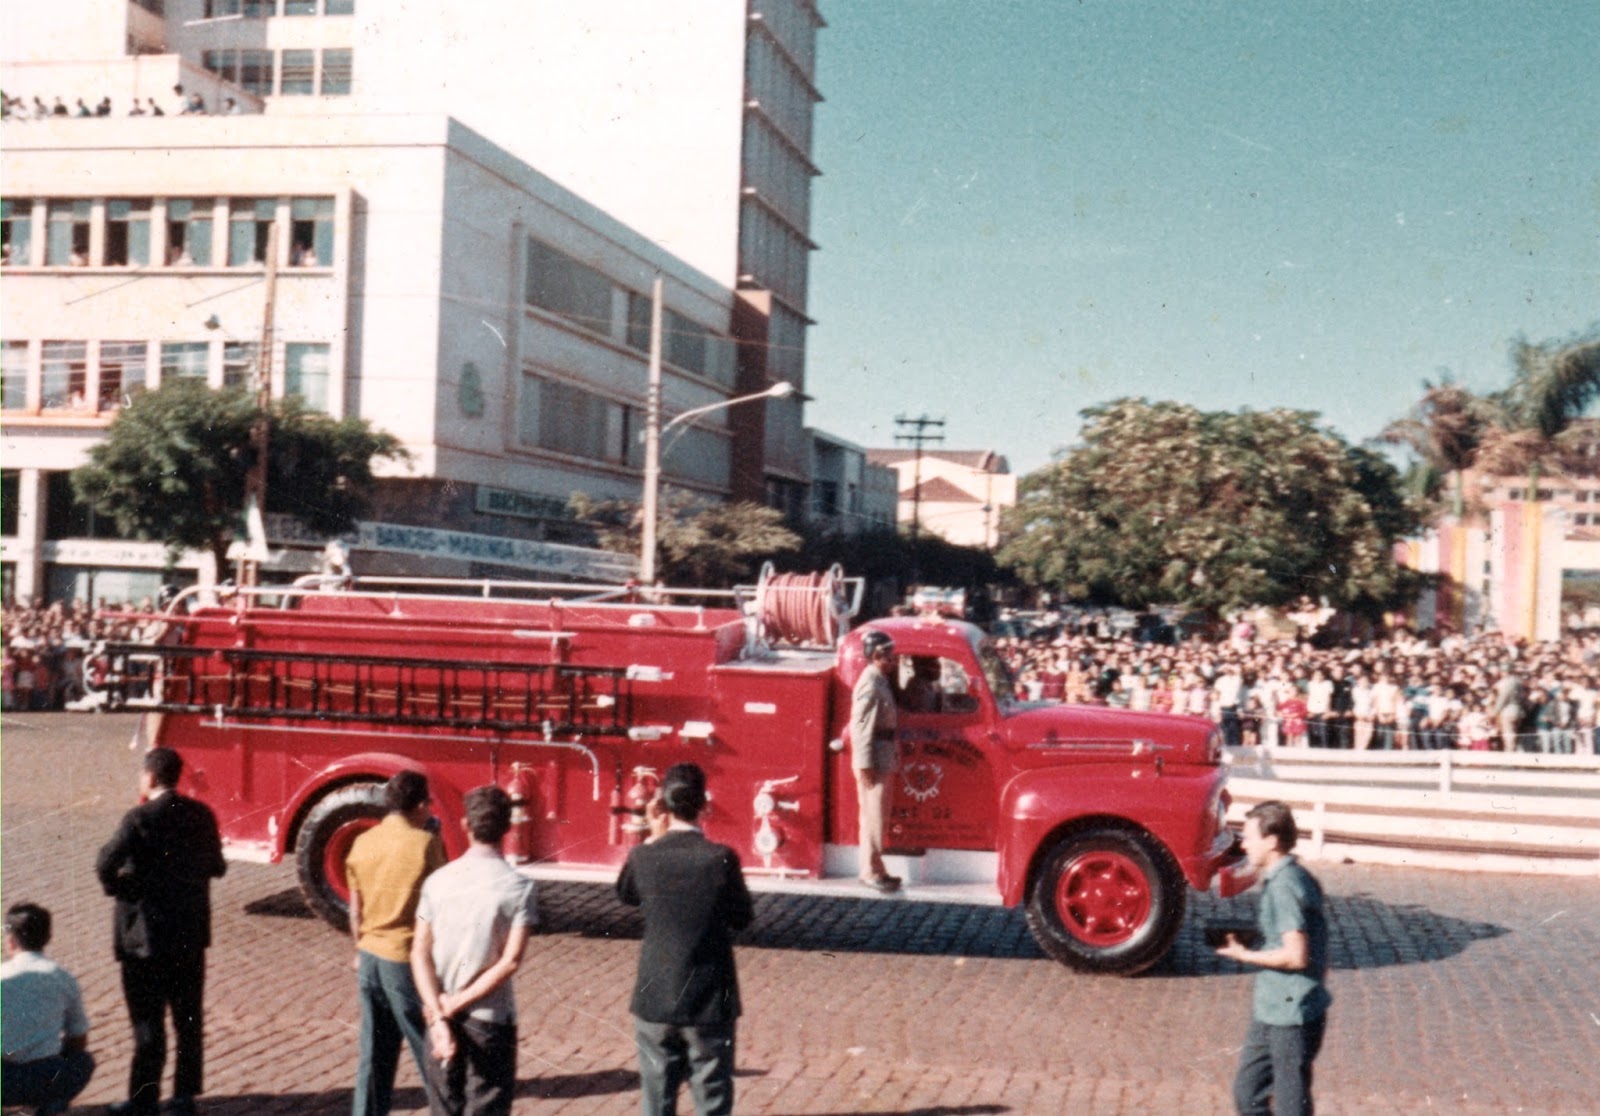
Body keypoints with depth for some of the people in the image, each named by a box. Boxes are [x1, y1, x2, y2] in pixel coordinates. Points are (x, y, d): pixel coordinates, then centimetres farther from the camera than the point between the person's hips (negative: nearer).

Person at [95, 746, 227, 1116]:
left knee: (148, 1019, 4)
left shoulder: (140, 818, -15)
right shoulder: (202, 815, 1)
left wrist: (118, 888, -4)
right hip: (192, 932, 5)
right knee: (189, 1016, 13)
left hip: (146, 934, -5)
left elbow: (105, 864, -23)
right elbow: (216, 866, 10)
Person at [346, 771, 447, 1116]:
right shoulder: (424, 843, -14)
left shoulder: (362, 843, 3)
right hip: (409, 960, -5)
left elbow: (355, 911, 10)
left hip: (370, 957, 6)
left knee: (374, 1055, 12)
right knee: (431, 1052, 5)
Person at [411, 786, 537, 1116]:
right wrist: (458, 1003, -12)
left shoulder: (438, 881, -2)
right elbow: (510, 961, -17)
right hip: (491, 1019, -3)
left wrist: (439, 1015, -9)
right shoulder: (519, 888, -11)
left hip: (441, 1016, 3)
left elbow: (420, 953, -6)